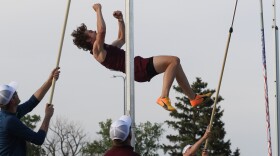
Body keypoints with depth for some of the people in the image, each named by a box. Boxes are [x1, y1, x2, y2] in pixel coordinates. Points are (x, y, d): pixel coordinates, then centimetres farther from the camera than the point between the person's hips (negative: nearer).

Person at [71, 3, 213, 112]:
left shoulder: (105, 49, 25)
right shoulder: (97, 50, -7)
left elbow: (122, 38, 39)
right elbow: (102, 30, -24)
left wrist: (120, 20, 28)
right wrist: (98, 10, -13)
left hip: (140, 66, 11)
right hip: (138, 69, -11)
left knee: (174, 63, 15)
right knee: (174, 60, -18)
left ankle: (193, 98, 16)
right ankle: (164, 97, -25)